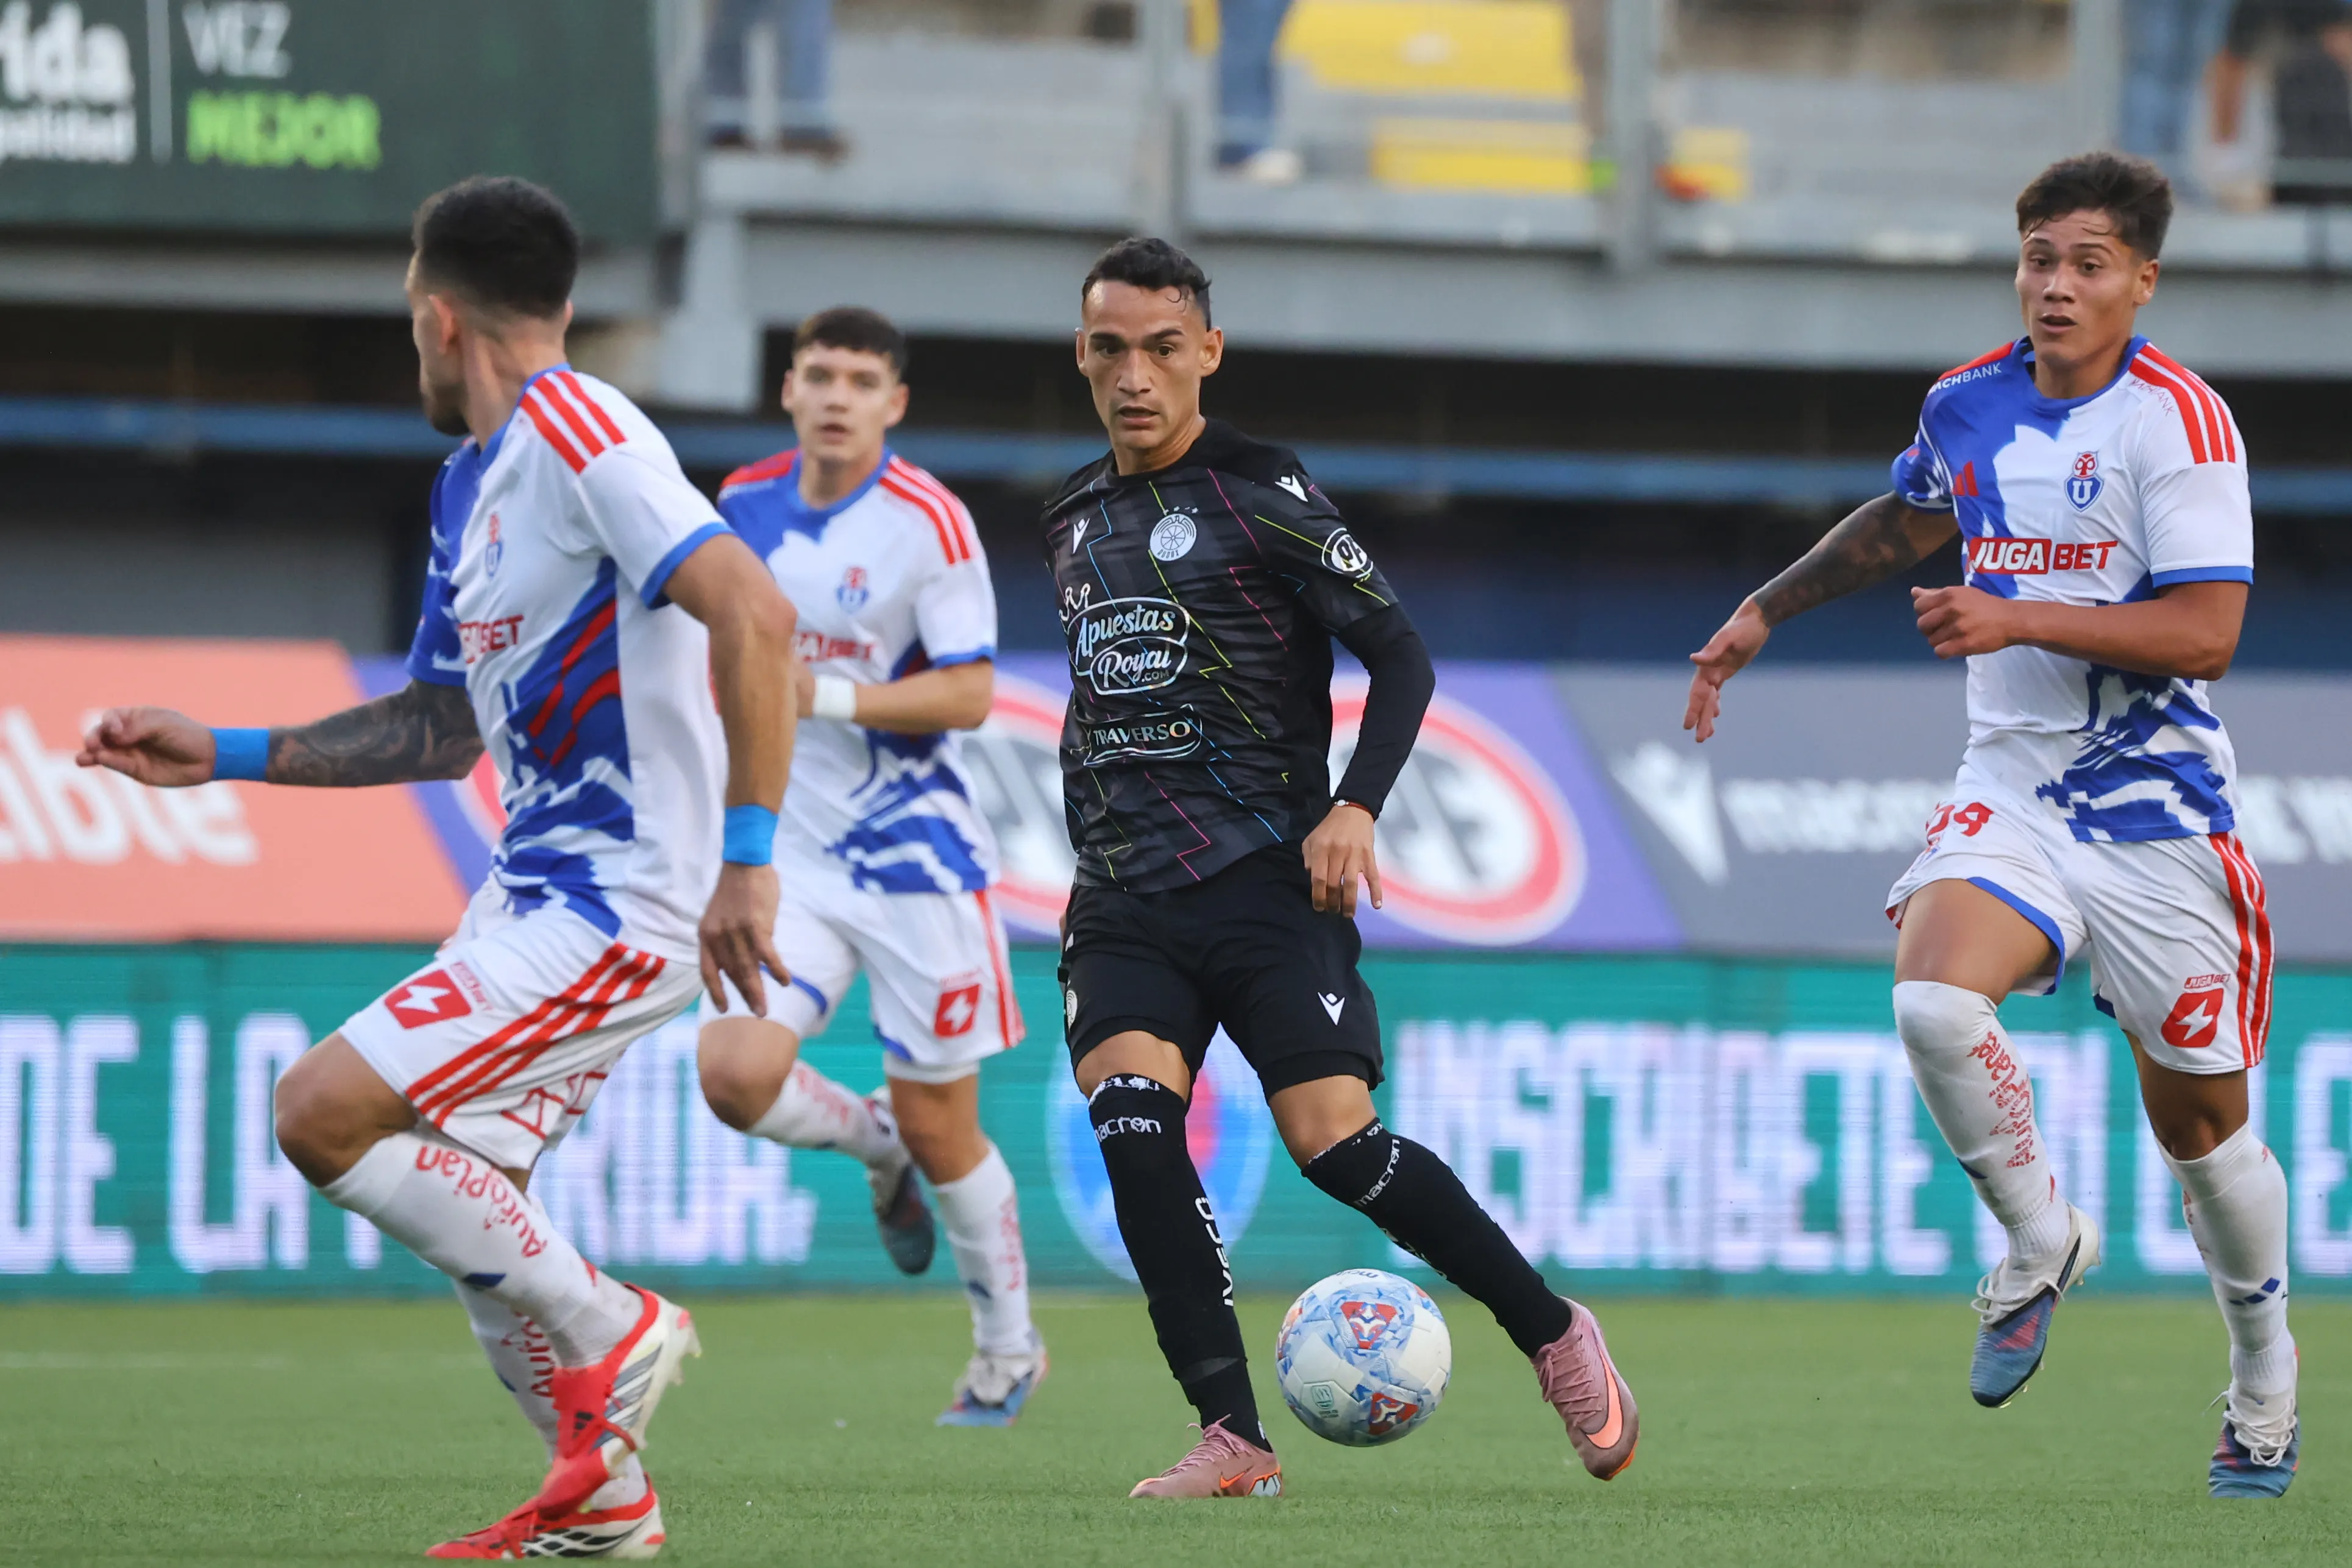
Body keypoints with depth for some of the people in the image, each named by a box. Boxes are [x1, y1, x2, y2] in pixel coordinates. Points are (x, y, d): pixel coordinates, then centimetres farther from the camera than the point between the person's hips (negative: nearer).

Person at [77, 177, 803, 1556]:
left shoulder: (574, 431, -16)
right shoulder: (473, 481, 14)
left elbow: (756, 616, -26)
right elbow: (445, 728, 24)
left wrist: (747, 858, -29)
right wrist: (222, 754, 20)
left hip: (617, 910, -10)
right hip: (536, 888, 10)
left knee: (326, 1110, -17)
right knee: (460, 1191, 12)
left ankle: (611, 1331, -6)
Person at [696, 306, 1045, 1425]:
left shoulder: (928, 522, -12)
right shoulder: (747, 505, 4)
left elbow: (969, 695, -16)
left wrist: (826, 696, -24)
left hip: (914, 848, -4)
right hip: (792, 852, 4)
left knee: (938, 1125, 3)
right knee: (736, 1072, -18)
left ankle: (1009, 1352, 24)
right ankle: (875, 1144, 17)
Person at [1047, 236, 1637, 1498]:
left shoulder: (1258, 496, -4)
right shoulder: (1076, 521, 16)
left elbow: (1399, 653, -4)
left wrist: (1355, 807, -17)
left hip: (1265, 882, -5)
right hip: (1123, 903, 5)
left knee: (1335, 1144, -14)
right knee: (1129, 1112, -20)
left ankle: (1554, 1336, 9)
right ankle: (1234, 1441, -20)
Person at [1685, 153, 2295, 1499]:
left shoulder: (2178, 419, -12)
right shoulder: (1969, 406, 5)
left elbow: (2205, 633, -18)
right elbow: (1904, 523, 29)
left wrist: (2021, 620, -23)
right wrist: (1764, 614, 30)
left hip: (2158, 808, -4)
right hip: (2012, 786, 4)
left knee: (2202, 1123, 5)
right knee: (1933, 1000, -26)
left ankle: (2266, 1391, 28)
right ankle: (2042, 1241, 0)